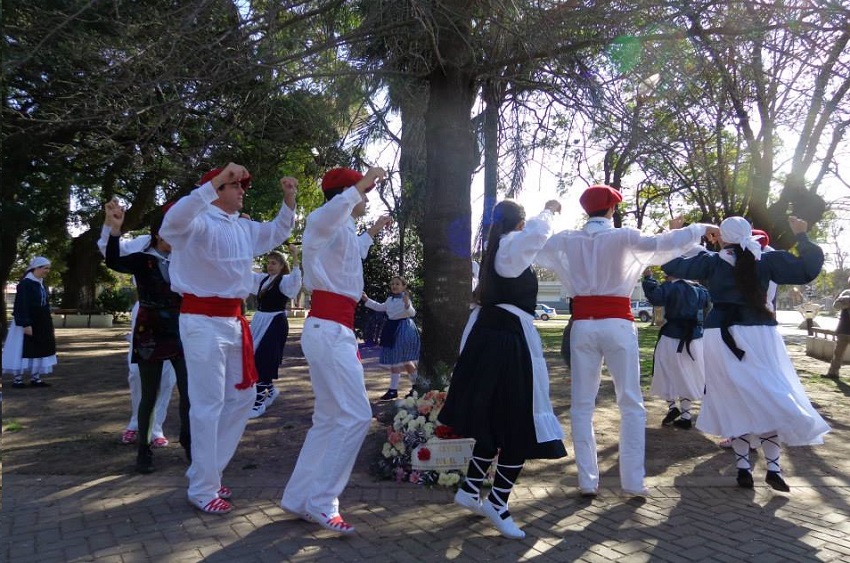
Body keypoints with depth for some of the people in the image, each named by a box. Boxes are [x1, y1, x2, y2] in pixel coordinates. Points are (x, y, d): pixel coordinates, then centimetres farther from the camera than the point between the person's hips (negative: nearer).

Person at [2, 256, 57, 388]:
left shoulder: (41, 284, 11)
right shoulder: (25, 283, -15)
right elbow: (21, 305, -19)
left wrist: (48, 325, 17)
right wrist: (26, 324, -23)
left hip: (41, 323, 9)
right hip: (28, 323, -8)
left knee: (38, 349, 10)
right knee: (23, 350, -1)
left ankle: (35, 378, 16)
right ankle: (17, 379, 8)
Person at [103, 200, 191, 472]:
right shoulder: (142, 260, -6)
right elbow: (113, 262, -23)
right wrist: (115, 228, -39)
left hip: (181, 335, 3)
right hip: (151, 335, -3)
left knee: (189, 391, 6)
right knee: (150, 395, 5)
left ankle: (187, 440, 24)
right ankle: (144, 449, 18)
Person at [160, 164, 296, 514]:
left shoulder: (243, 228, 13)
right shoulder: (200, 222, -11)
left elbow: (276, 234, 28)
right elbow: (173, 222, -33)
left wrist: (289, 200, 13)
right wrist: (216, 181, -35)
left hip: (234, 321, 9)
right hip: (203, 321, -9)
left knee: (242, 397, 15)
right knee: (209, 404, -3)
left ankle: (206, 473, 29)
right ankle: (202, 490, 11)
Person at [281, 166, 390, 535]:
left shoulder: (343, 230, 21)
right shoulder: (323, 221, -7)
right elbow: (334, 208, -35)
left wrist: (373, 232, 47)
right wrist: (365, 181, -26)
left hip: (336, 331, 10)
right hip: (329, 330, -10)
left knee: (330, 419, 13)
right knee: (355, 416, -10)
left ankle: (299, 498, 21)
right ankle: (321, 502, 0)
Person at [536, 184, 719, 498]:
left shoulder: (567, 240, 4)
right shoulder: (624, 237, -3)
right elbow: (662, 244, -12)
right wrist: (701, 228, 1)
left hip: (583, 325, 2)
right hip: (618, 325, -2)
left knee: (582, 404, 8)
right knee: (631, 404, 8)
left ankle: (587, 481, 9)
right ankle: (633, 481, 8)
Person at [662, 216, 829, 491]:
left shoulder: (711, 262, 0)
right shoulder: (767, 260, 2)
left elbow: (672, 266, 4)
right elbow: (809, 269, 5)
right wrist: (802, 237, 14)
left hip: (722, 338, 0)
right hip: (759, 336, 0)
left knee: (735, 401, 6)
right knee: (769, 398, 7)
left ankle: (743, 468, 6)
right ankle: (773, 467, 4)